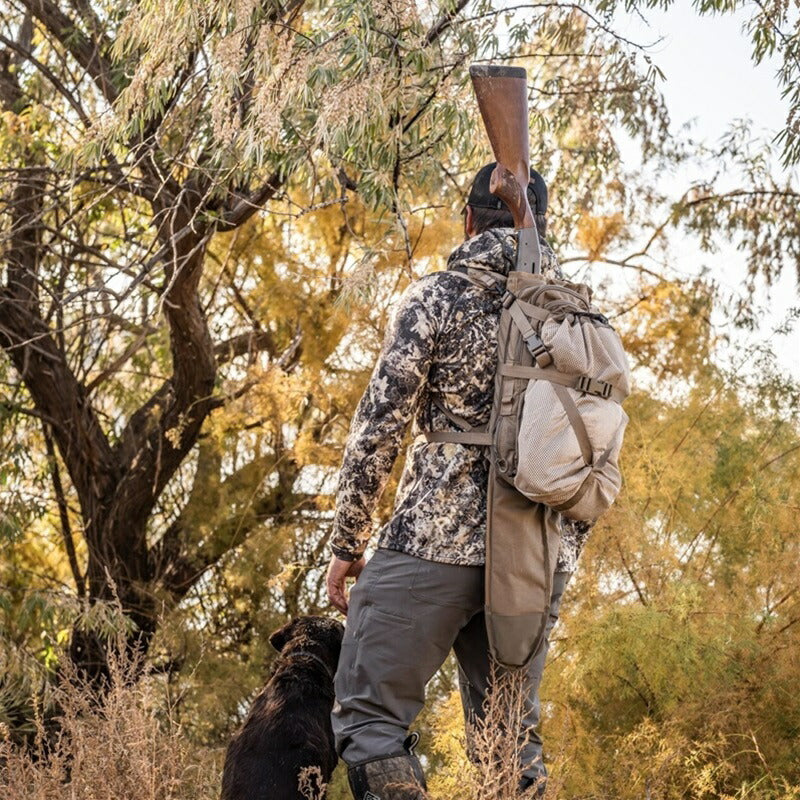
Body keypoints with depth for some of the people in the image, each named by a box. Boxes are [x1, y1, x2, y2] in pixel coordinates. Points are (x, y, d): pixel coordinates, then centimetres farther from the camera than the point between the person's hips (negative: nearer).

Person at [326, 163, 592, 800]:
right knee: (512, 735, 14)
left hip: (440, 538, -5)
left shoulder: (438, 296, -1)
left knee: (369, 714, 1)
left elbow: (379, 425, -6)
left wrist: (347, 543, 1)